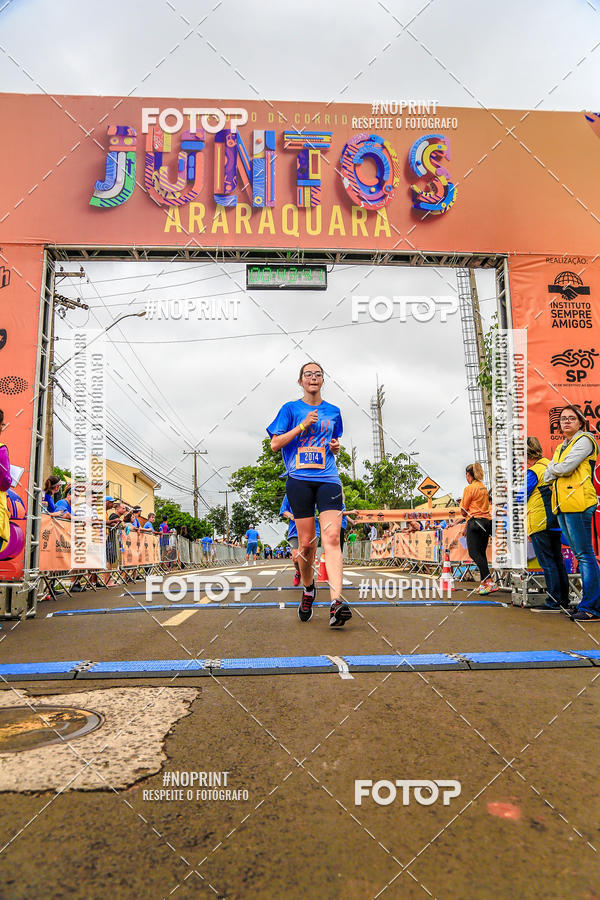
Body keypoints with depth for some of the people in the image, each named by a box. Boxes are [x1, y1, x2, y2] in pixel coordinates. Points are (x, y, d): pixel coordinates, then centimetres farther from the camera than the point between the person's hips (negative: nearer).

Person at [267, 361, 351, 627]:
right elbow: (275, 444, 1)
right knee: (306, 542, 1)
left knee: (332, 538, -15)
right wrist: (302, 425, -8)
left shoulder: (333, 411, 16)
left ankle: (336, 603, -23)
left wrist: (335, 447, 6)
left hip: (328, 479, 1)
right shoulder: (291, 409, 8)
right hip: (299, 480, -1)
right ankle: (308, 589, 28)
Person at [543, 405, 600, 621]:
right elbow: (547, 477, 17)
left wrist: (553, 468, 6)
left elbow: (565, 467, -13)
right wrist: (559, 471, -1)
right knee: (580, 554, 8)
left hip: (577, 502, -8)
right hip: (562, 505, 8)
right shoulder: (560, 448, 24)